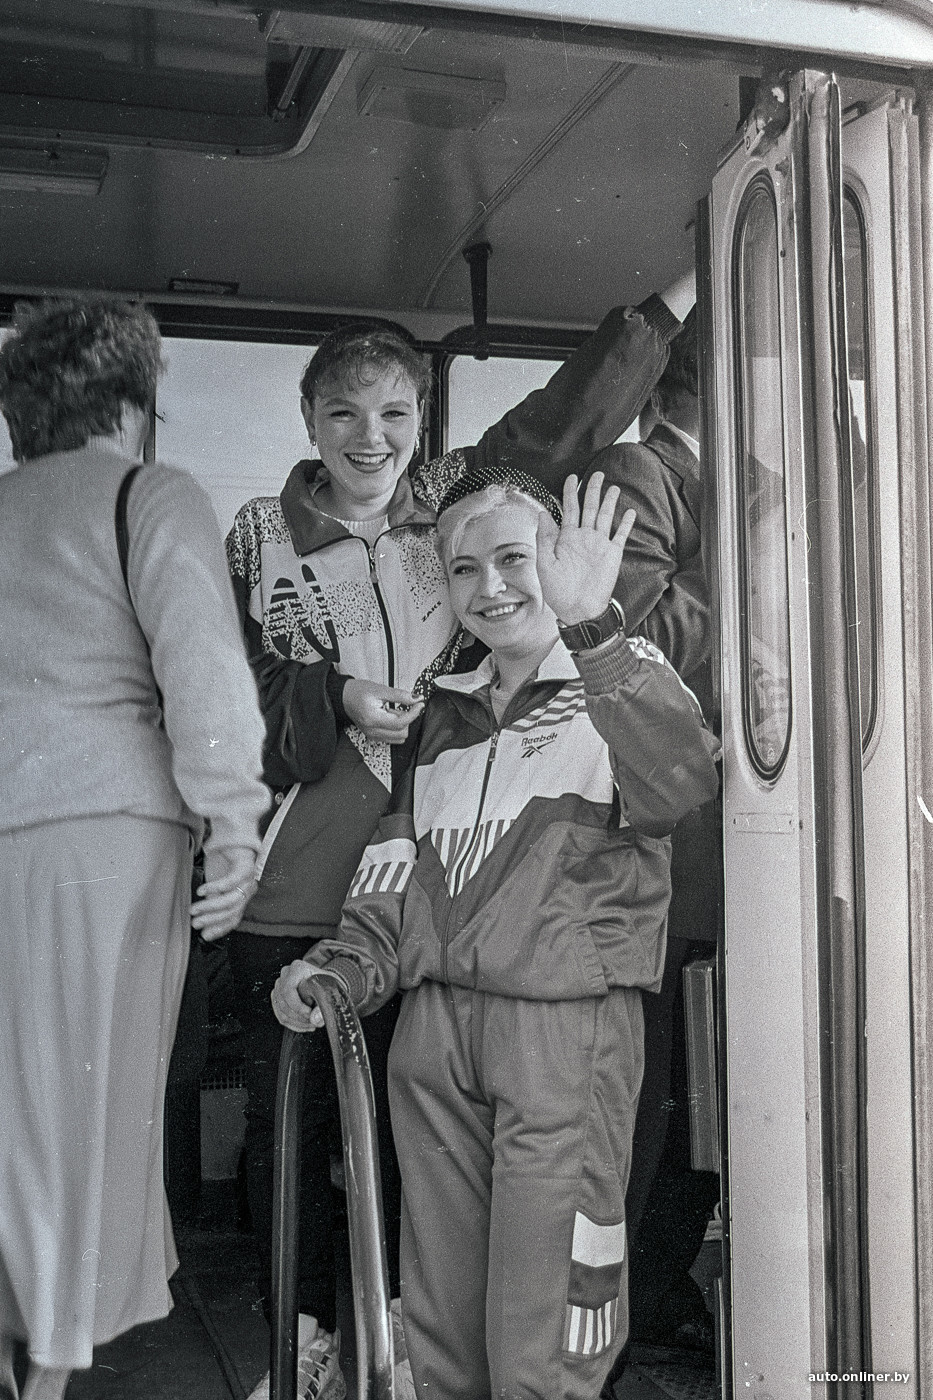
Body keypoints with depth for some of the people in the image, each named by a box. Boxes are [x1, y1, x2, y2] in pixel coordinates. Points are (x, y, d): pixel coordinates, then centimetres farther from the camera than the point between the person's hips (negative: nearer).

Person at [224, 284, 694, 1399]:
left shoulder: (451, 503, 8)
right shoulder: (259, 535, 4)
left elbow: (563, 419, 6)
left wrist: (683, 293, 5)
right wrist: (335, 698, -15)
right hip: (289, 888, 0)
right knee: (289, 1117, 9)